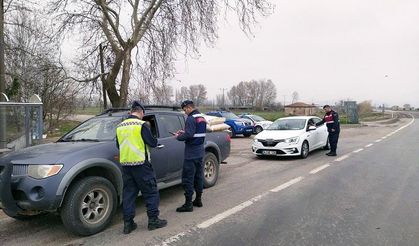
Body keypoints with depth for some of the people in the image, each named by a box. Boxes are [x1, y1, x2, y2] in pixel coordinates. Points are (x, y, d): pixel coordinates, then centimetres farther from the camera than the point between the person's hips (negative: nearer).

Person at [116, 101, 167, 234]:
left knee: (128, 193, 12)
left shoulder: (120, 126, 7)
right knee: (151, 192, 6)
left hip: (125, 164, 6)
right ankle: (153, 220, 10)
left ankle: (128, 223, 15)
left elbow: (119, 145, 17)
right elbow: (152, 143, -11)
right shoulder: (141, 125, -12)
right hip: (140, 164, -6)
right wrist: (153, 139, 11)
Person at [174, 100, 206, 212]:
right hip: (200, 152, 9)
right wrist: (184, 132, 14)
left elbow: (189, 135, -24)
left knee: (188, 178, -3)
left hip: (191, 153, -9)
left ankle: (188, 204, 1)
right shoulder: (202, 117, 13)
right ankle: (198, 200, 25)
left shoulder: (191, 119, -16)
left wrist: (178, 137, -8)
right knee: (199, 176, 16)